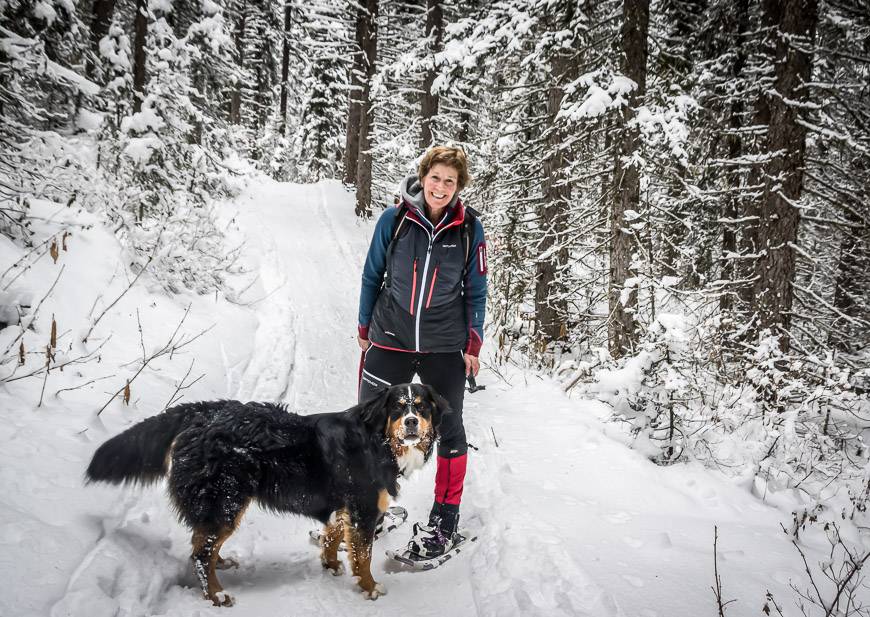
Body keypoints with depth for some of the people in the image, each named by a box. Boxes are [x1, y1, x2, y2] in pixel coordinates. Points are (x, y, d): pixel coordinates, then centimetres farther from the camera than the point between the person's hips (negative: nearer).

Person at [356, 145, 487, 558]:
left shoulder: (469, 229, -5)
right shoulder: (394, 219, -6)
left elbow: (475, 290, 4)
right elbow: (372, 275, 5)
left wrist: (473, 344, 2)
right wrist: (364, 327, 8)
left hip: (444, 347, 0)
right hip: (390, 340, 0)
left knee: (449, 431, 10)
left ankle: (444, 519, 25)